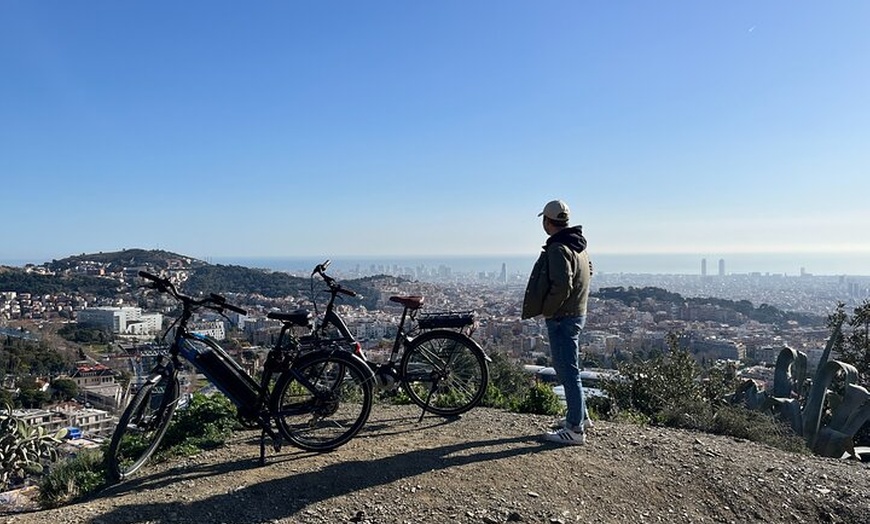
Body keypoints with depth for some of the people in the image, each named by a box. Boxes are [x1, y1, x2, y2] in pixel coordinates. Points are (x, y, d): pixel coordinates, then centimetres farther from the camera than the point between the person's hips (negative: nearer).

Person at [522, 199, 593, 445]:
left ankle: (575, 430, 4)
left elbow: (561, 287, -28)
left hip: (562, 318, -10)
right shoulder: (579, 245, 11)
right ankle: (578, 416, 32)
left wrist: (546, 310, -15)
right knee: (568, 368, 21)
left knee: (568, 372, -4)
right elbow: (589, 271, 25)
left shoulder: (558, 249, -20)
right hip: (576, 313, 10)